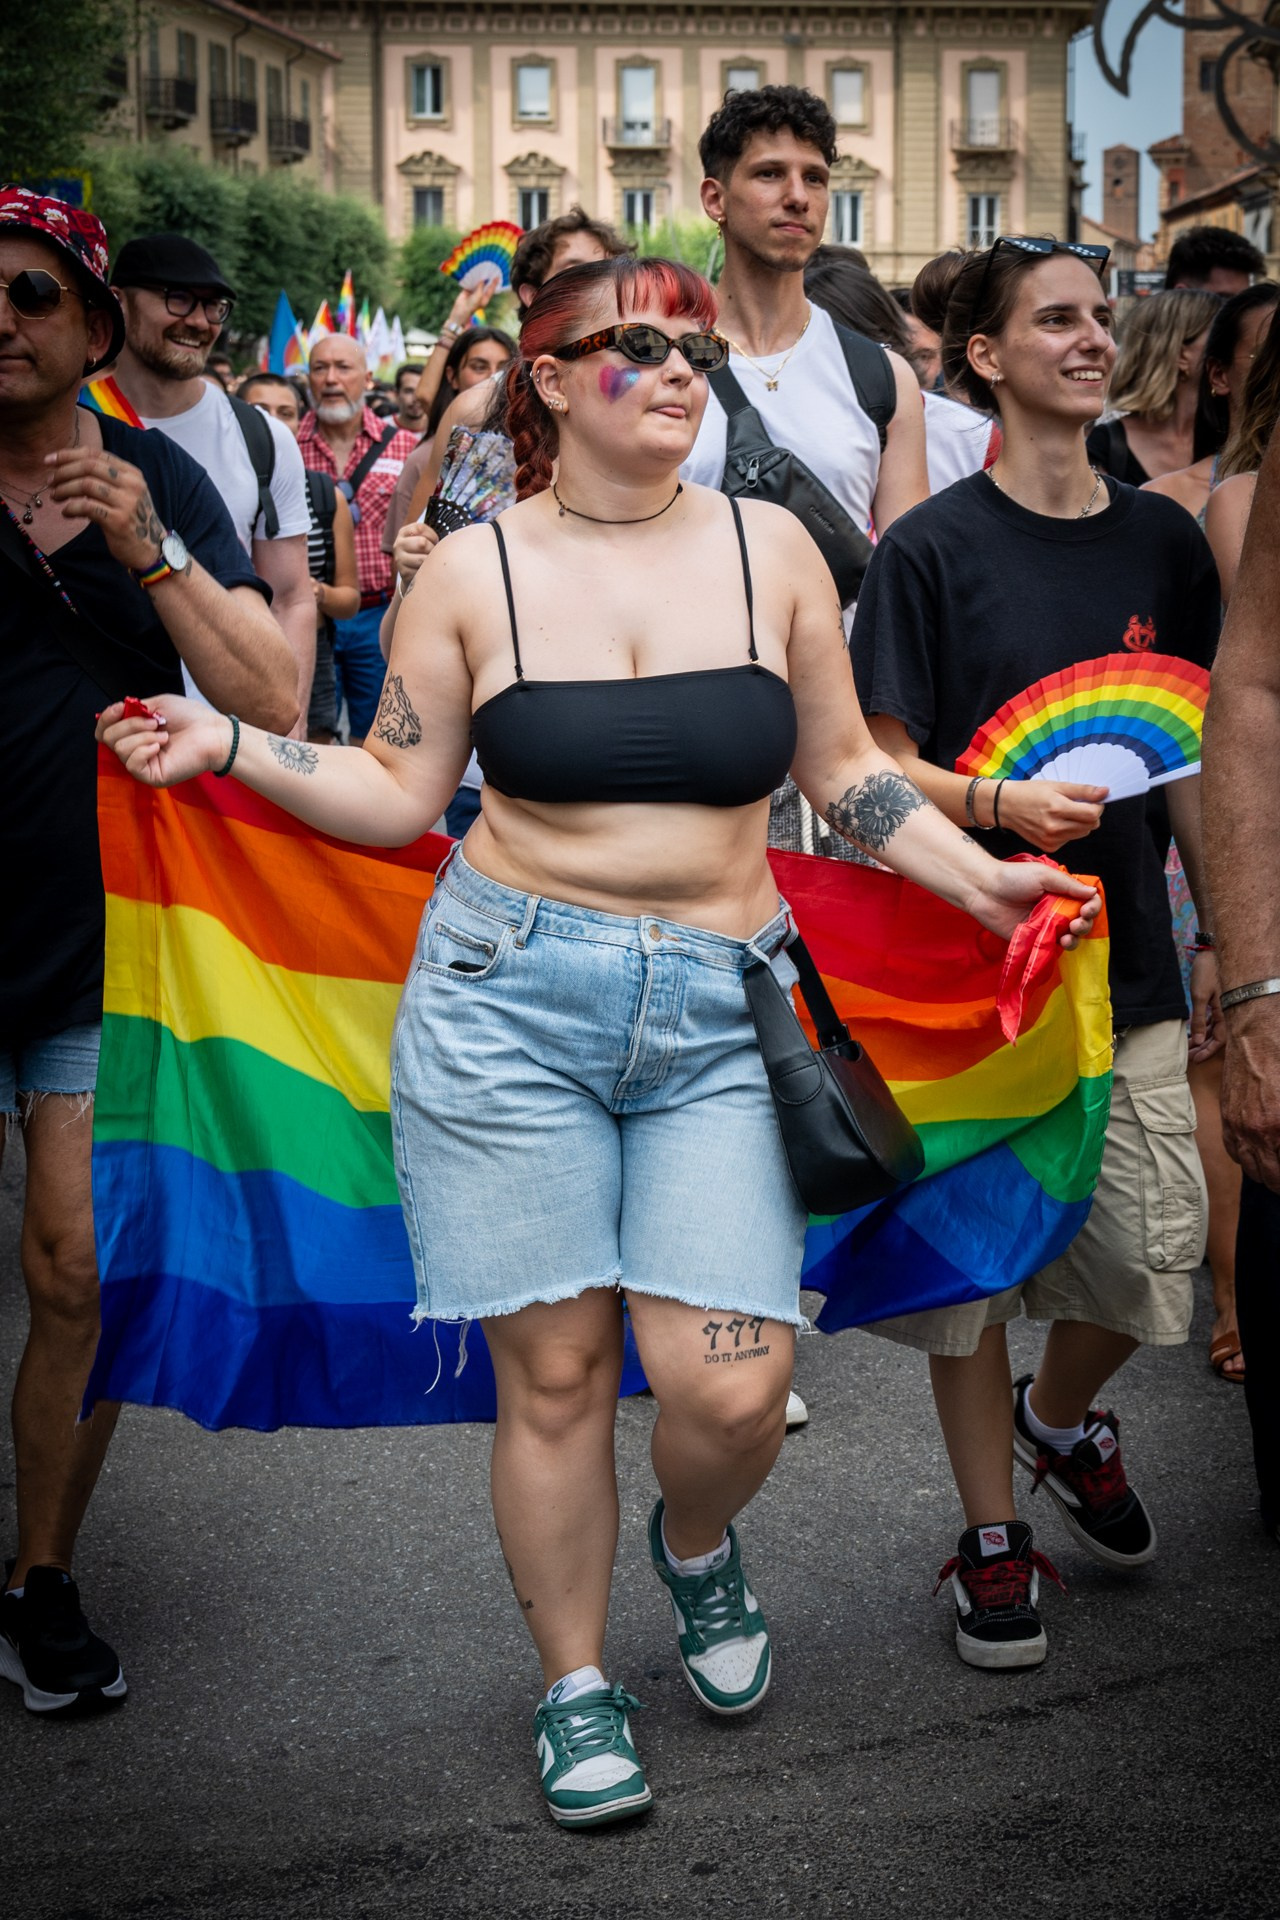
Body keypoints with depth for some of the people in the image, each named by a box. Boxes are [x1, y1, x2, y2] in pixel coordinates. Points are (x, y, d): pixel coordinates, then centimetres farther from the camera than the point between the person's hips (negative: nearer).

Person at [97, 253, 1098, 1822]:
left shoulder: (770, 549, 6)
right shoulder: (473, 571, 3)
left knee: (733, 1390, -7)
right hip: (507, 999, -1)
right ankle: (575, 1686, 24)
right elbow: (397, 796, 6)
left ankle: (696, 1544, 30)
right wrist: (226, 746, -5)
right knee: (553, 1373, 3)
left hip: (719, 1013, 1)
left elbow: (844, 772, 14)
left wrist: (976, 877, 4)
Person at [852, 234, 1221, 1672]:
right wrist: (1001, 806, -24)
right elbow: (881, 762, -6)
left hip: (1123, 956, 3)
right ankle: (991, 1530, 23)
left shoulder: (1163, 540, 6)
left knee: (1157, 1259, -1)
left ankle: (1060, 1416, 32)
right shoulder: (931, 549, -6)